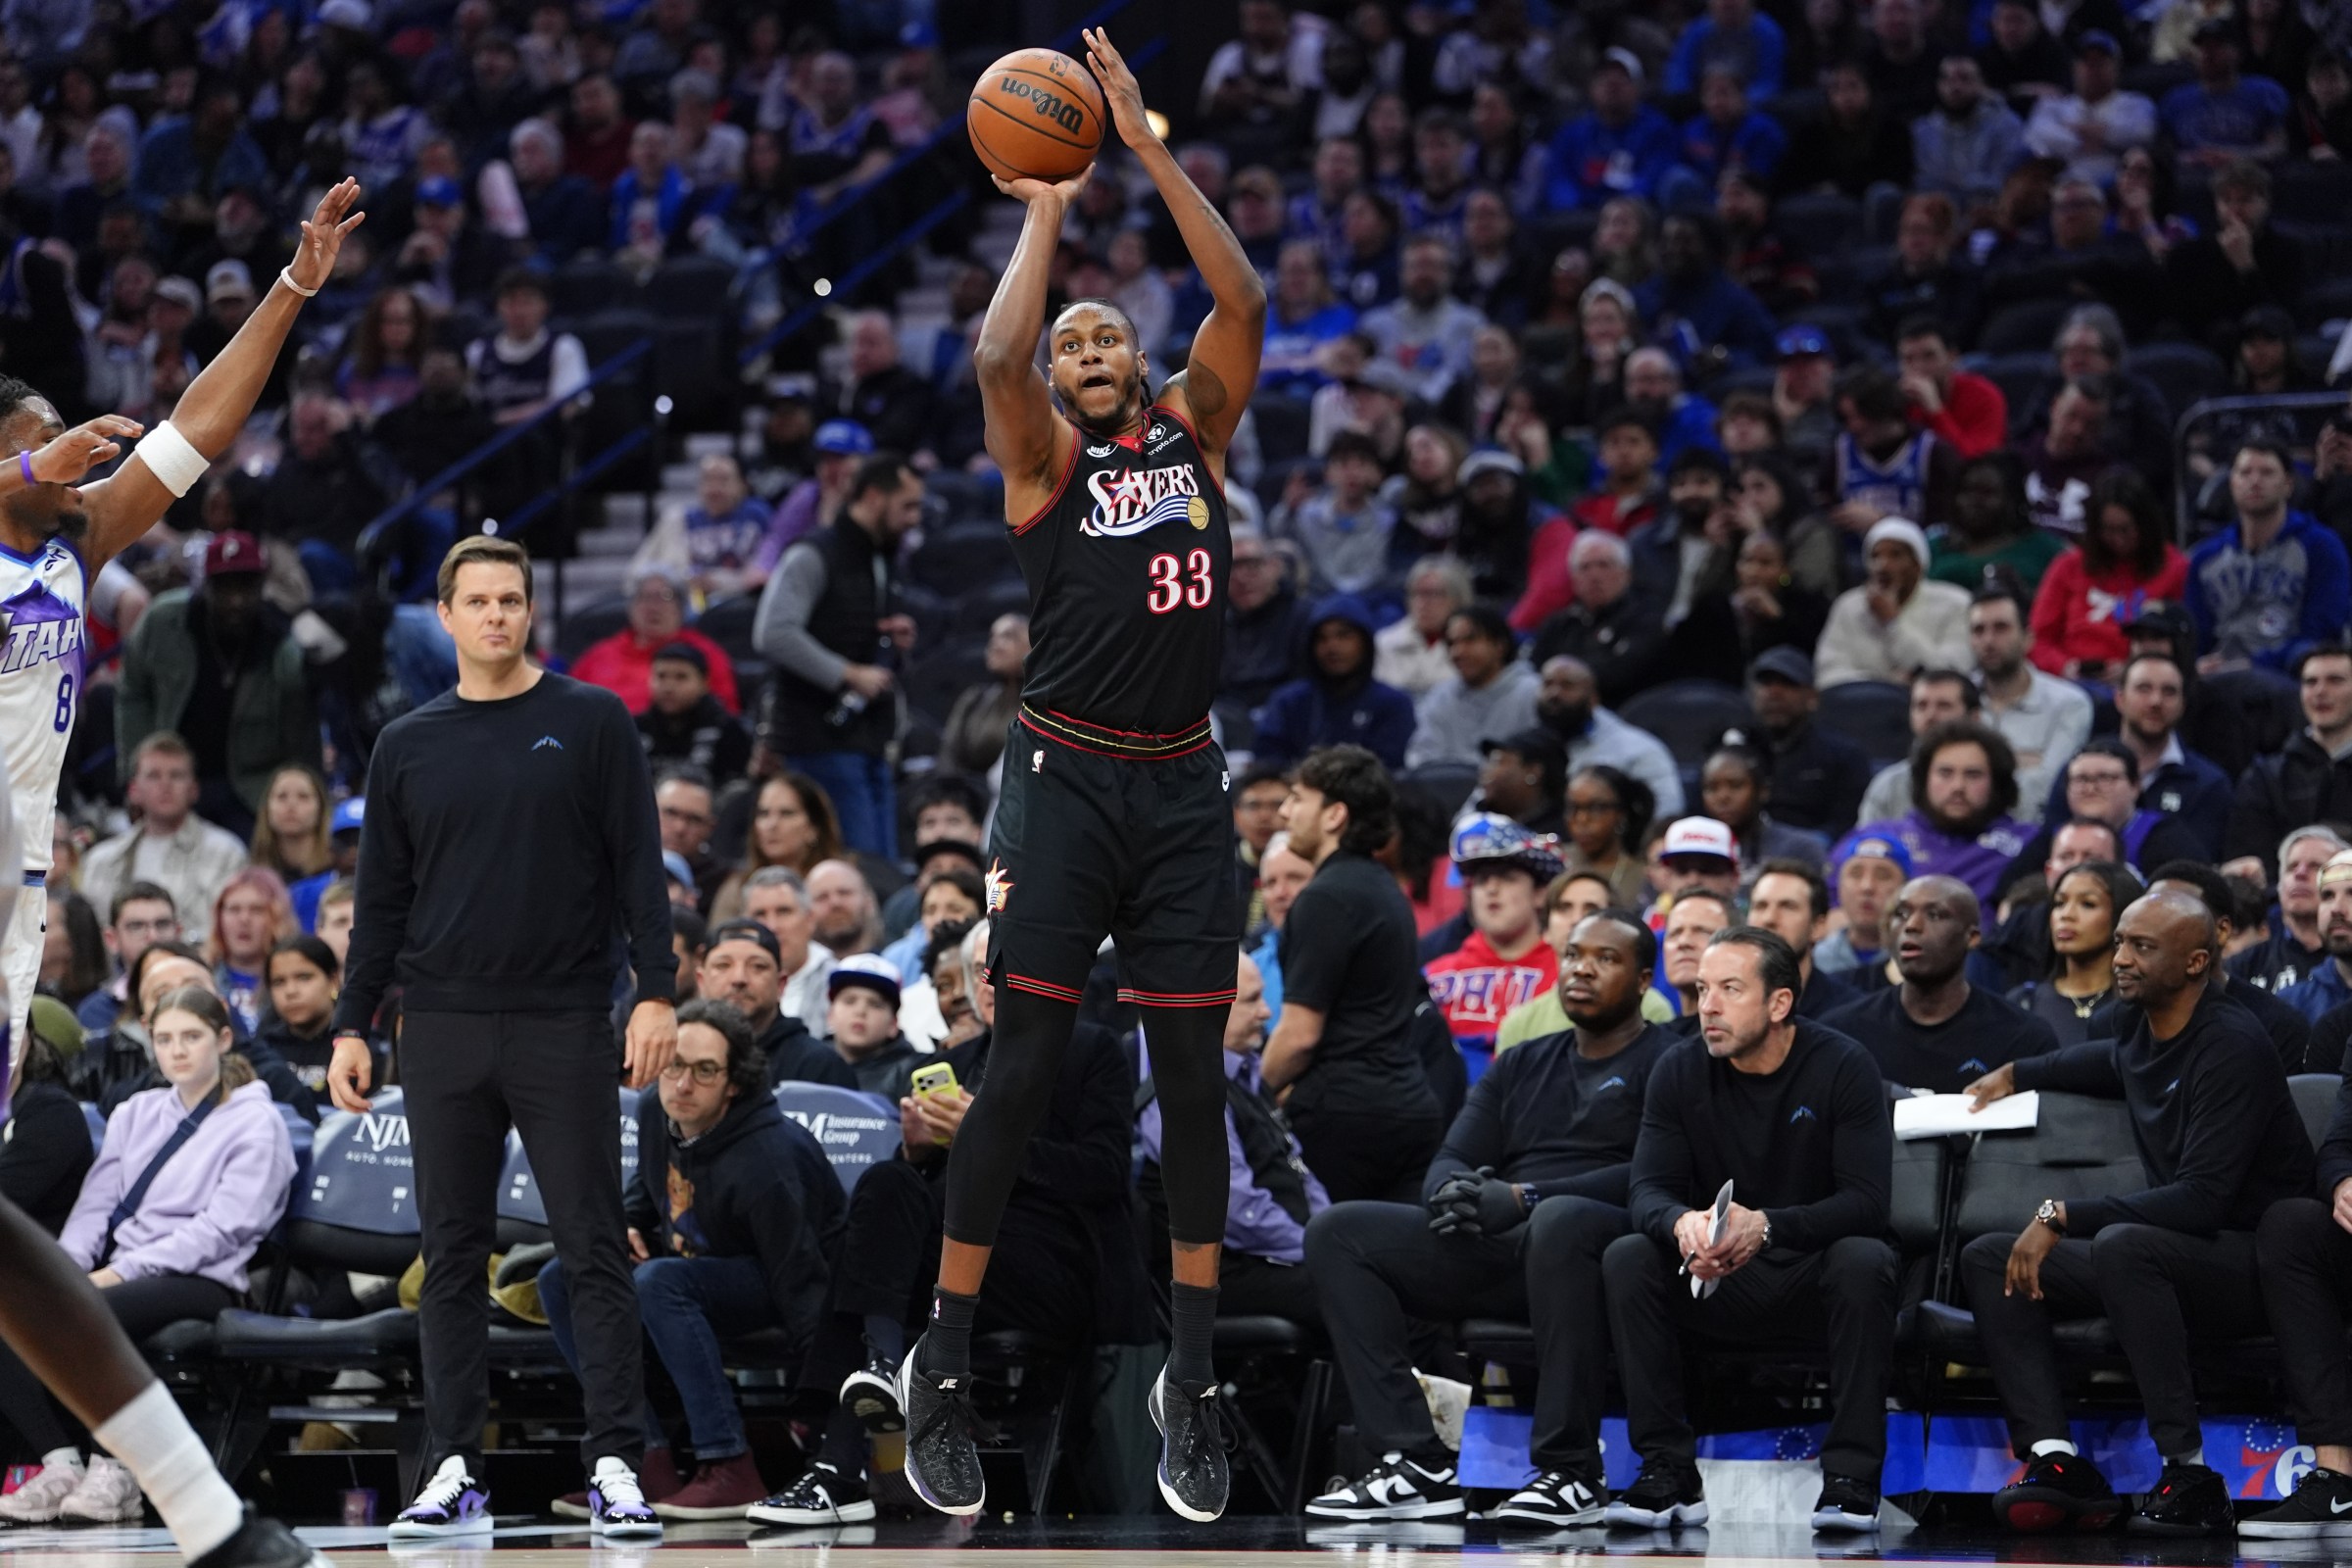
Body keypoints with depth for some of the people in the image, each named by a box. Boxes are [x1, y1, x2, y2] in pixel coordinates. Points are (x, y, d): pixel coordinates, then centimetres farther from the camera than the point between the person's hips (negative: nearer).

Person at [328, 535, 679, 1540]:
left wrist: (656, 991, -9)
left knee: (594, 1252, -4)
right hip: (443, 1033, 3)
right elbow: (382, 900, 14)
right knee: (452, 1256, 4)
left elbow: (639, 865, 0)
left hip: (565, 1026, -3)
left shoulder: (591, 722, 3)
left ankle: (614, 1467, -3)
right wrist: (352, 1024, 8)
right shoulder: (407, 747, 11)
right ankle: (455, 1469, 8)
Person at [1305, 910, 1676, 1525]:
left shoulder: (1664, 1062, 5)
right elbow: (1451, 1159, 18)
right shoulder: (1522, 1065, 26)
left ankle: (1569, 1470, -36)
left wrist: (1524, 1197, -18)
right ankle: (1416, 1461, -21)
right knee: (1337, 1232, -10)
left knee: (1561, 1220, -42)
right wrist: (1452, 1191, -9)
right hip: (1491, 1251, 7)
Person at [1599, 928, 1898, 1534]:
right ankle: (1669, 1476, -22)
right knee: (1626, 1258, -24)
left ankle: (1851, 1478, -29)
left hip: (1812, 1272, -3)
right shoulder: (1680, 1071, -2)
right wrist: (1682, 1224, -35)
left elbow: (1867, 1201, -19)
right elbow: (1649, 1190, -8)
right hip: (1714, 1282, 3)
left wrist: (1765, 1227, -36)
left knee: (1864, 1260, -35)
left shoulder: (1843, 1066, -12)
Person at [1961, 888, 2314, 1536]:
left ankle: (2189, 1474, -36)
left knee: (2122, 1245, -39)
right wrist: (2016, 1074, 39)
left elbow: (2202, 1198, -26)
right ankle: (2057, 1458, -19)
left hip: (2251, 1264, -9)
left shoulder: (2232, 1046, -17)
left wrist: (2062, 1216, -25)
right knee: (1986, 1258, 0)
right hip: (2171, 1252, 9)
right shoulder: (2146, 1036, 11)